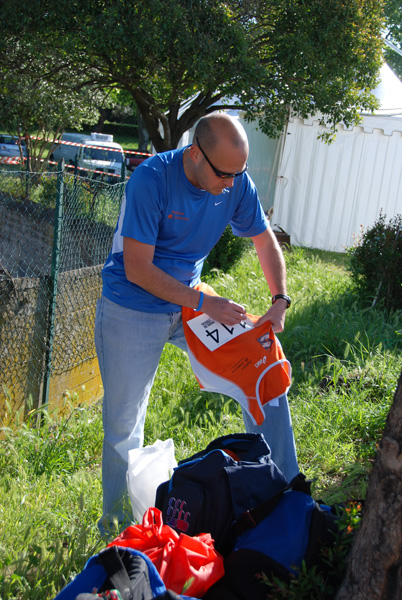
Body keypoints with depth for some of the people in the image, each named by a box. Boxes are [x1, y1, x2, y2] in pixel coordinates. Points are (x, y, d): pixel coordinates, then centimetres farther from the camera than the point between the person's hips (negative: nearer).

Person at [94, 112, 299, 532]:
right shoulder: (151, 180, -25)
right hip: (133, 312, -5)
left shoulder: (236, 182, -10)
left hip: (190, 302, 5)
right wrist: (205, 304, -26)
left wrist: (279, 301, -9)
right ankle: (116, 518, 31)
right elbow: (138, 269, -25)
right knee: (123, 425, 5)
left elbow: (265, 241, 4)